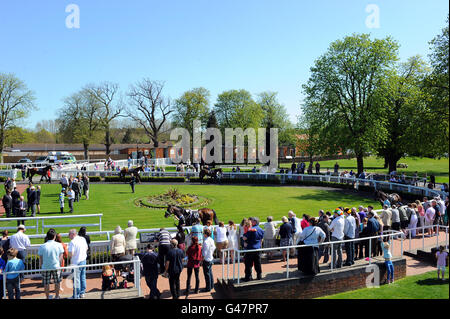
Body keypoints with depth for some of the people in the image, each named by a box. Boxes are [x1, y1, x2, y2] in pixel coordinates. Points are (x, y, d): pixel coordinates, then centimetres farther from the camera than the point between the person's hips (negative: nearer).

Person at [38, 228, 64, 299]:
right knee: (57, 283, 17)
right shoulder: (59, 245, -9)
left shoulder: (42, 246, -10)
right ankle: (57, 297, 28)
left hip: (46, 267, -1)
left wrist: (40, 267, 12)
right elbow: (61, 257, -2)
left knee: (46, 284, 13)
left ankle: (48, 297, 22)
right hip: (56, 267, 1)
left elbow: (40, 259, -3)